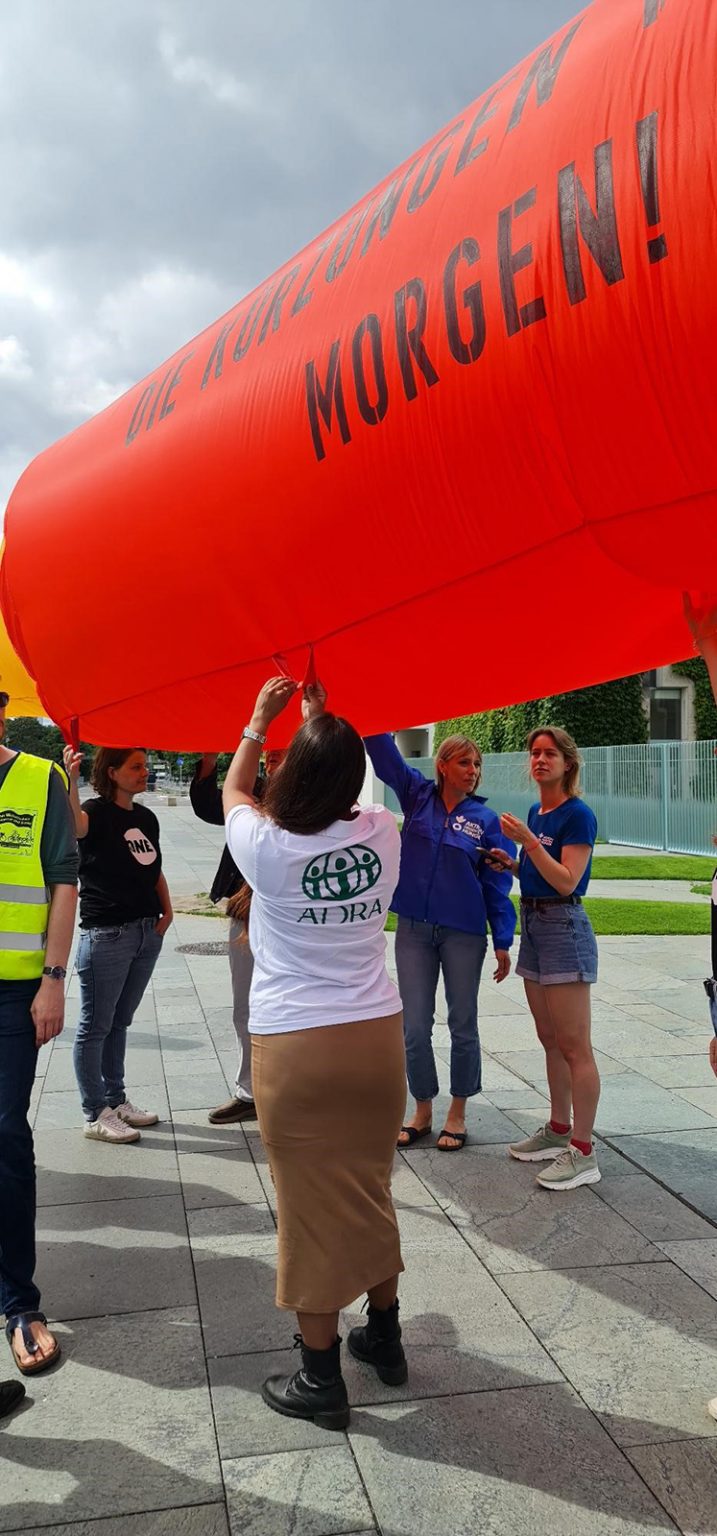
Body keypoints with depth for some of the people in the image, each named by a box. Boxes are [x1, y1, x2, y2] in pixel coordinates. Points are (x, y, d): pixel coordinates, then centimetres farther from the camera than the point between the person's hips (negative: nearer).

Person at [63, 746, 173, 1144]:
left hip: (147, 932, 7)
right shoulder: (97, 812, -10)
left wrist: (166, 910, 7)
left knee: (119, 1022, 18)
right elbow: (75, 826, -35)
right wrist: (70, 779, -49)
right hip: (106, 934, -7)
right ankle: (95, 1115, 11)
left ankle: (116, 1100, 29)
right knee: (95, 1026, 3)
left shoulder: (146, 817, 11)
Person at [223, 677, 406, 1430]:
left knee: (311, 1205, 7)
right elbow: (344, 794, 18)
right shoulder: (381, 835, -6)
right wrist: (323, 721, 25)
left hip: (294, 1049, -4)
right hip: (377, 1035, 4)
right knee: (369, 1189, 20)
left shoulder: (267, 847, -13)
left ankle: (320, 1379, 20)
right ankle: (384, 1337, 37)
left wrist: (262, 716, 20)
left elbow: (233, 789, 9)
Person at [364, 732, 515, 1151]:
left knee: (462, 1025, 9)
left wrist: (503, 941, -5)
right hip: (414, 929, 1)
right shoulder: (418, 796, 1)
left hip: (464, 934, -1)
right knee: (415, 1026, 6)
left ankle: (457, 1115, 24)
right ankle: (422, 1112, 23)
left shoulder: (485, 819, -3)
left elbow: (497, 884, -2)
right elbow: (384, 753, -4)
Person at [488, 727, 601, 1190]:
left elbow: (566, 882, -20)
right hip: (533, 925, 9)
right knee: (551, 1041, 16)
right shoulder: (536, 812, 12)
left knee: (574, 1046, -5)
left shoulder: (578, 815, -13)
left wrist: (528, 841, -24)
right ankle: (559, 1131, 27)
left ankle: (583, 1153, 0)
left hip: (563, 927, -9)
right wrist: (510, 863, 4)